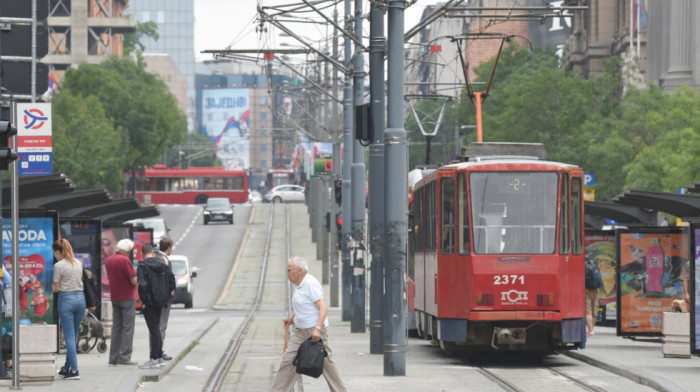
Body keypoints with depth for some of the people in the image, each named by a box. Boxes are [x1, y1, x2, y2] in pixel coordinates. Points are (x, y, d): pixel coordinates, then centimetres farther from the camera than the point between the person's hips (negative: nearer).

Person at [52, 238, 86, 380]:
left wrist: (54, 288, 13)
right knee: (73, 335, 15)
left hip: (66, 299, -6)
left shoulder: (59, 266, -10)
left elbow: (56, 288, -7)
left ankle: (74, 370, -9)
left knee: (69, 337, -4)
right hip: (80, 297, 6)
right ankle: (66, 368, 25)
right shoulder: (78, 263, 10)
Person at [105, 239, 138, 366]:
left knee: (116, 328, 11)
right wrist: (136, 275, 4)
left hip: (115, 298, 7)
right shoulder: (125, 260, -15)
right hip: (128, 298, -7)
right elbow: (134, 281, -18)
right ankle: (124, 357, -7)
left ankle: (113, 358, 10)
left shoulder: (109, 260, 9)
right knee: (127, 328, -3)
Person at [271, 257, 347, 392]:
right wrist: (292, 318, 18)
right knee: (288, 359, 2)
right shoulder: (300, 285, 13)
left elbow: (323, 308, -22)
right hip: (301, 331, 9)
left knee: (326, 362, -2)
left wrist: (317, 328, -31)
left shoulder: (311, 284, -17)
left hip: (314, 330, -9)